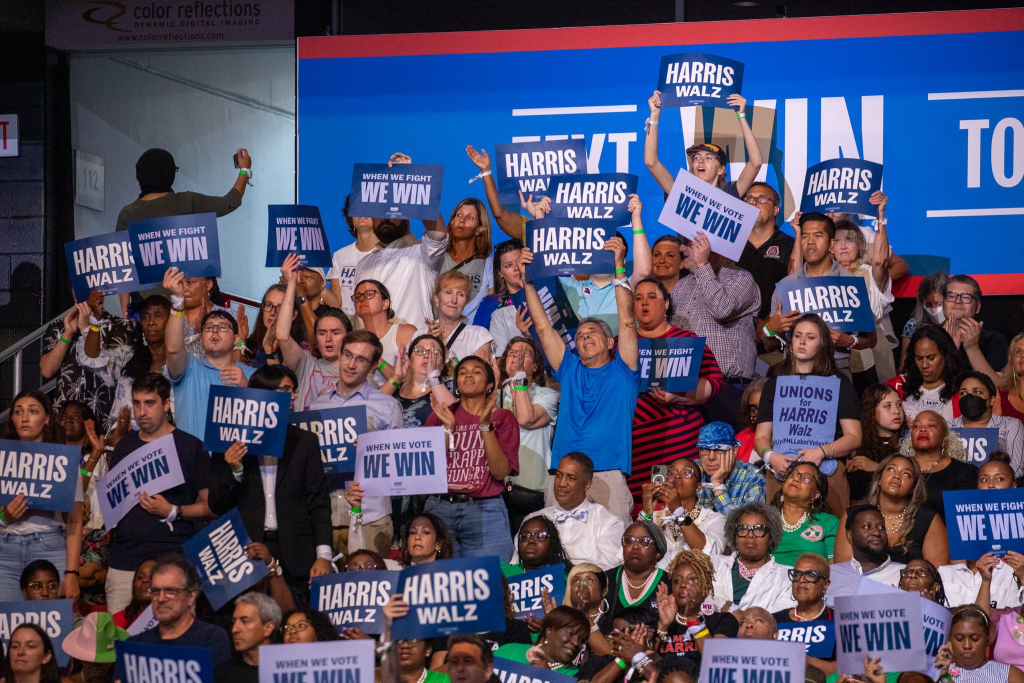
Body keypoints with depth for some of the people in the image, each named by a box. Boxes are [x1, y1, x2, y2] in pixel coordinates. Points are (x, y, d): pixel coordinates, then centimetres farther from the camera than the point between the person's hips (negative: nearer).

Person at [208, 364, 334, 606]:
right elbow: (217, 506, 6)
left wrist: (324, 555, -3)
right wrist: (234, 470, -11)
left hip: (294, 558, 1)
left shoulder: (305, 441, 10)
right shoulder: (229, 443, 7)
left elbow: (319, 503, 7)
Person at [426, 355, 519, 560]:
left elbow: (501, 472, -6)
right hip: (440, 508, 2)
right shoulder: (440, 415, 11)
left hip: (485, 512, -2)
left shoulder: (502, 418, 6)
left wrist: (485, 425, -13)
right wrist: (448, 427, -9)